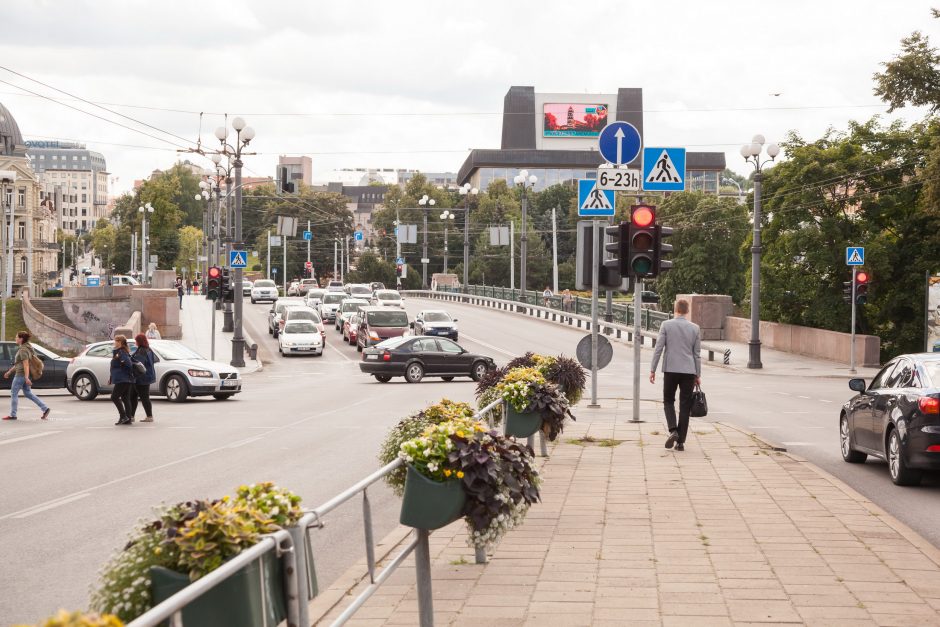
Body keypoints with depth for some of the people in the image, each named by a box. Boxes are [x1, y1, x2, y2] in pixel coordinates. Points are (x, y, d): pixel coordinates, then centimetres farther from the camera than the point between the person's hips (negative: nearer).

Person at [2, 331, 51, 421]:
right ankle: (45, 408, 9)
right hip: (24, 375, 10)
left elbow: (26, 364, -24)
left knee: (14, 393, 1)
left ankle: (12, 415, 6)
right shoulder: (27, 348, 14)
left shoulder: (23, 350, -16)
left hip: (21, 375, -10)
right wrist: (9, 372, 26)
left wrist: (26, 377, -29)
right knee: (28, 393, 14)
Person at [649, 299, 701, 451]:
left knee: (668, 401, 14)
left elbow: (658, 349, -5)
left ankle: (673, 430, -9)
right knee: (685, 406, 6)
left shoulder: (666, 325, -3)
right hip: (689, 371, 1)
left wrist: (652, 370, 1)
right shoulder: (695, 328, 3)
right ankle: (680, 441, 5)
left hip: (671, 370, -1)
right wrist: (698, 375, 13)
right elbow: (697, 354, 7)